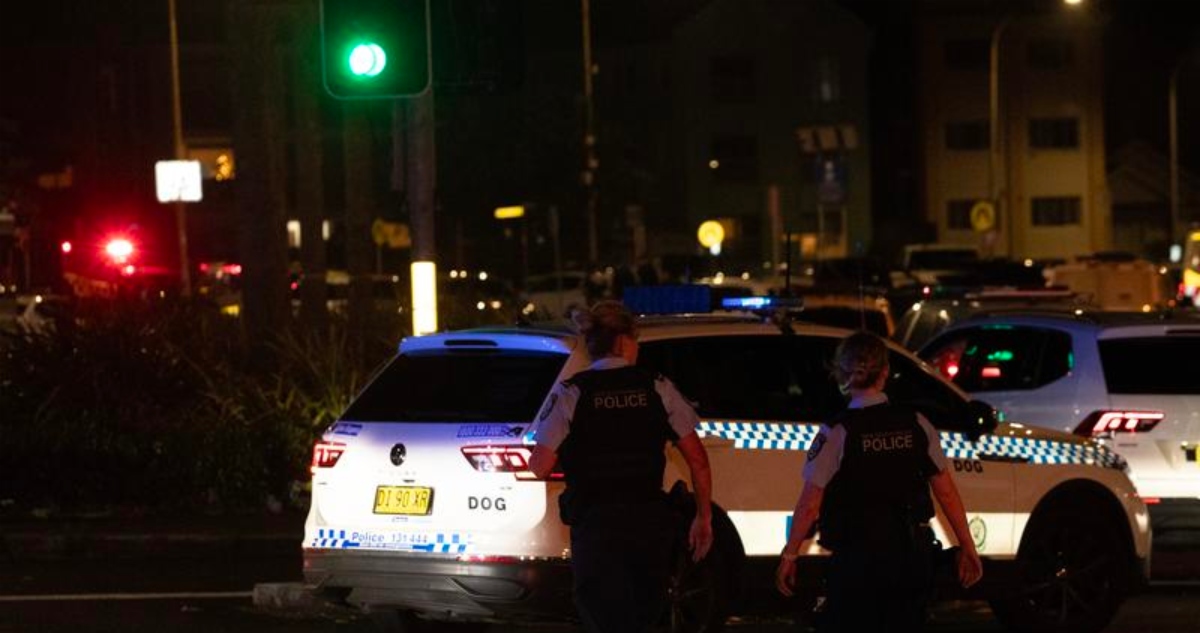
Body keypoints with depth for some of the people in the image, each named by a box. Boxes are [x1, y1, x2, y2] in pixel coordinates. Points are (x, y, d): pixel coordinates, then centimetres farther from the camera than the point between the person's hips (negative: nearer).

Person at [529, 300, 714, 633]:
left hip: (595, 527, -2)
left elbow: (539, 467, -9)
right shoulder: (657, 388, 4)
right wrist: (703, 518, 11)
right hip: (651, 523, 2)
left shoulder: (570, 393, -3)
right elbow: (697, 458, 2)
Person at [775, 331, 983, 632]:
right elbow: (946, 492, 3)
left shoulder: (837, 433, -10)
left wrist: (789, 555, 0)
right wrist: (966, 546, 12)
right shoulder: (915, 424, 0)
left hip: (857, 559, -4)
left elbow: (809, 506, -10)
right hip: (912, 556, 4)